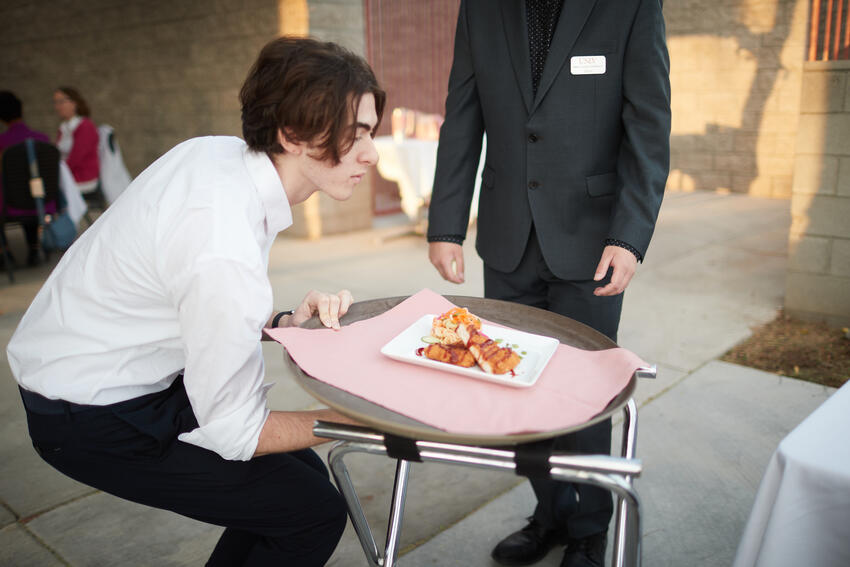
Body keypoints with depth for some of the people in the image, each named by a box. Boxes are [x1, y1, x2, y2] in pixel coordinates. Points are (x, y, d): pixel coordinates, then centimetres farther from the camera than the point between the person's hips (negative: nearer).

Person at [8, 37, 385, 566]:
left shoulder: (222, 151, -10)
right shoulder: (226, 254, -35)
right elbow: (232, 432, -23)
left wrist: (285, 322, -10)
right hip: (94, 417, -8)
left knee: (302, 471, 11)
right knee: (316, 512, -9)